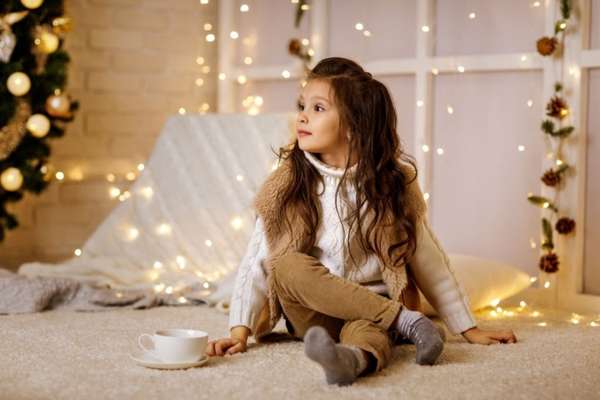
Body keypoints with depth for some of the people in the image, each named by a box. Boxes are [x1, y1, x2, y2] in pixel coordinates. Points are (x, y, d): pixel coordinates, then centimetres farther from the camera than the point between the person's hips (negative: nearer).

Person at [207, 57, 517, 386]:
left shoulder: (392, 182, -3)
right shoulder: (287, 184, -3)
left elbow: (428, 260, 2)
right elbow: (258, 260, -6)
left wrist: (469, 329, 4)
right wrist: (239, 330, -16)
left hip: (373, 309, -1)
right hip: (313, 312, 2)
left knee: (364, 330, -37)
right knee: (288, 265, -31)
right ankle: (407, 321, -29)